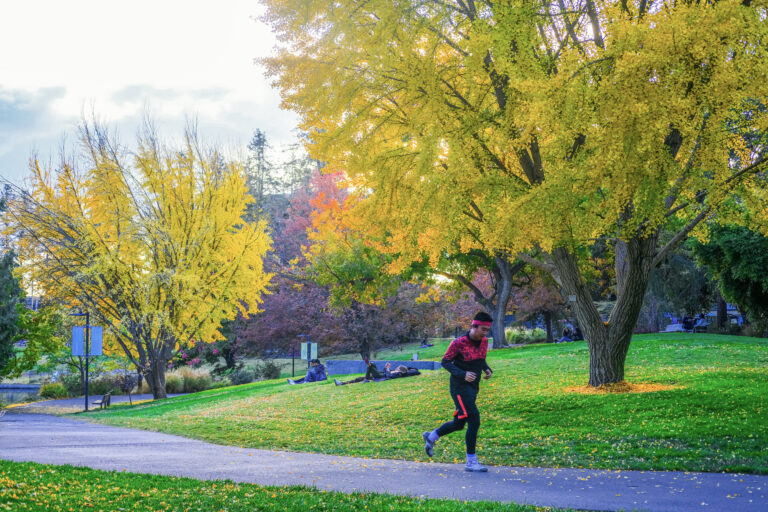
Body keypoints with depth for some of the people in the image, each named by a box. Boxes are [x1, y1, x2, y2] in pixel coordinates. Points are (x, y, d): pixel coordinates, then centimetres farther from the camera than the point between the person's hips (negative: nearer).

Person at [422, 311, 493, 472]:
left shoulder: (484, 342, 4)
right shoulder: (459, 343, -17)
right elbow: (445, 361, -11)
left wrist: (487, 369, -2)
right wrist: (462, 374, -24)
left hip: (473, 387, 8)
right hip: (460, 387, -8)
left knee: (459, 423, 16)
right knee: (474, 421, -14)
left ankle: (431, 437, 41)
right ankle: (471, 462, -5)